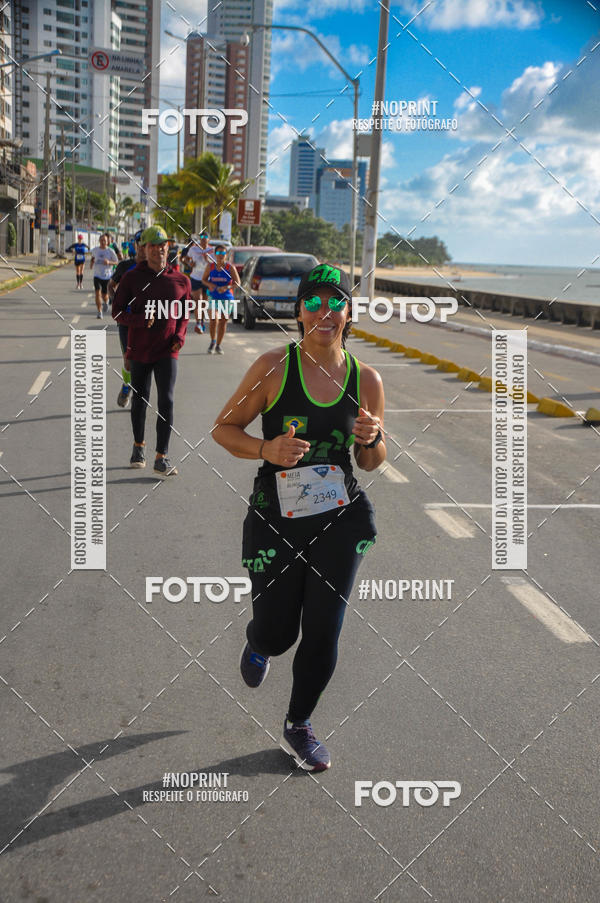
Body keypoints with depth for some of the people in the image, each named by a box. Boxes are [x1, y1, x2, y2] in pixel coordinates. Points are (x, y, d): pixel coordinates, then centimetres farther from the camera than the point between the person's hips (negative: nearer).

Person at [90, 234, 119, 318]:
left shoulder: (110, 251, -5)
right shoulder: (95, 250, 4)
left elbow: (117, 262, -2)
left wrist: (109, 262, -19)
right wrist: (92, 262, 7)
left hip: (107, 276, -1)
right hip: (97, 275, 1)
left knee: (104, 295, 5)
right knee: (98, 293, -13)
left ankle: (106, 302, 43)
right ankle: (99, 312, -7)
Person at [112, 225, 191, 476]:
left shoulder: (180, 280, 2)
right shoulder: (132, 278, -3)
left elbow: (184, 313, 15)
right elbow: (117, 311, -2)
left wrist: (180, 335, -4)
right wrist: (140, 320, -20)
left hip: (167, 351, 0)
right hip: (139, 349, 0)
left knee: (166, 401, -10)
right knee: (140, 400, 12)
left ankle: (161, 459, -5)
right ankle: (138, 446, 35)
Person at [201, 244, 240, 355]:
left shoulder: (230, 267, -3)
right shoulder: (210, 266, 1)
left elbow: (237, 282, -2)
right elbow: (204, 279, 12)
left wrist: (226, 287, -19)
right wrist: (209, 284, -10)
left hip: (227, 298, 0)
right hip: (213, 297, 0)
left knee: (223, 322, 6)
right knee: (213, 320, -19)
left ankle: (218, 345, 22)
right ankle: (213, 342, 4)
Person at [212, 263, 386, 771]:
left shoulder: (366, 380, -1)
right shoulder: (274, 367, -9)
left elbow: (371, 464, 10)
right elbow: (224, 429, -1)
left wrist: (372, 439, -13)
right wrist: (267, 450, -19)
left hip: (341, 518, 2)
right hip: (276, 516, -2)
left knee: (323, 633, 2)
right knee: (277, 634, 7)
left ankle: (298, 727, 28)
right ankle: (259, 644, 48)